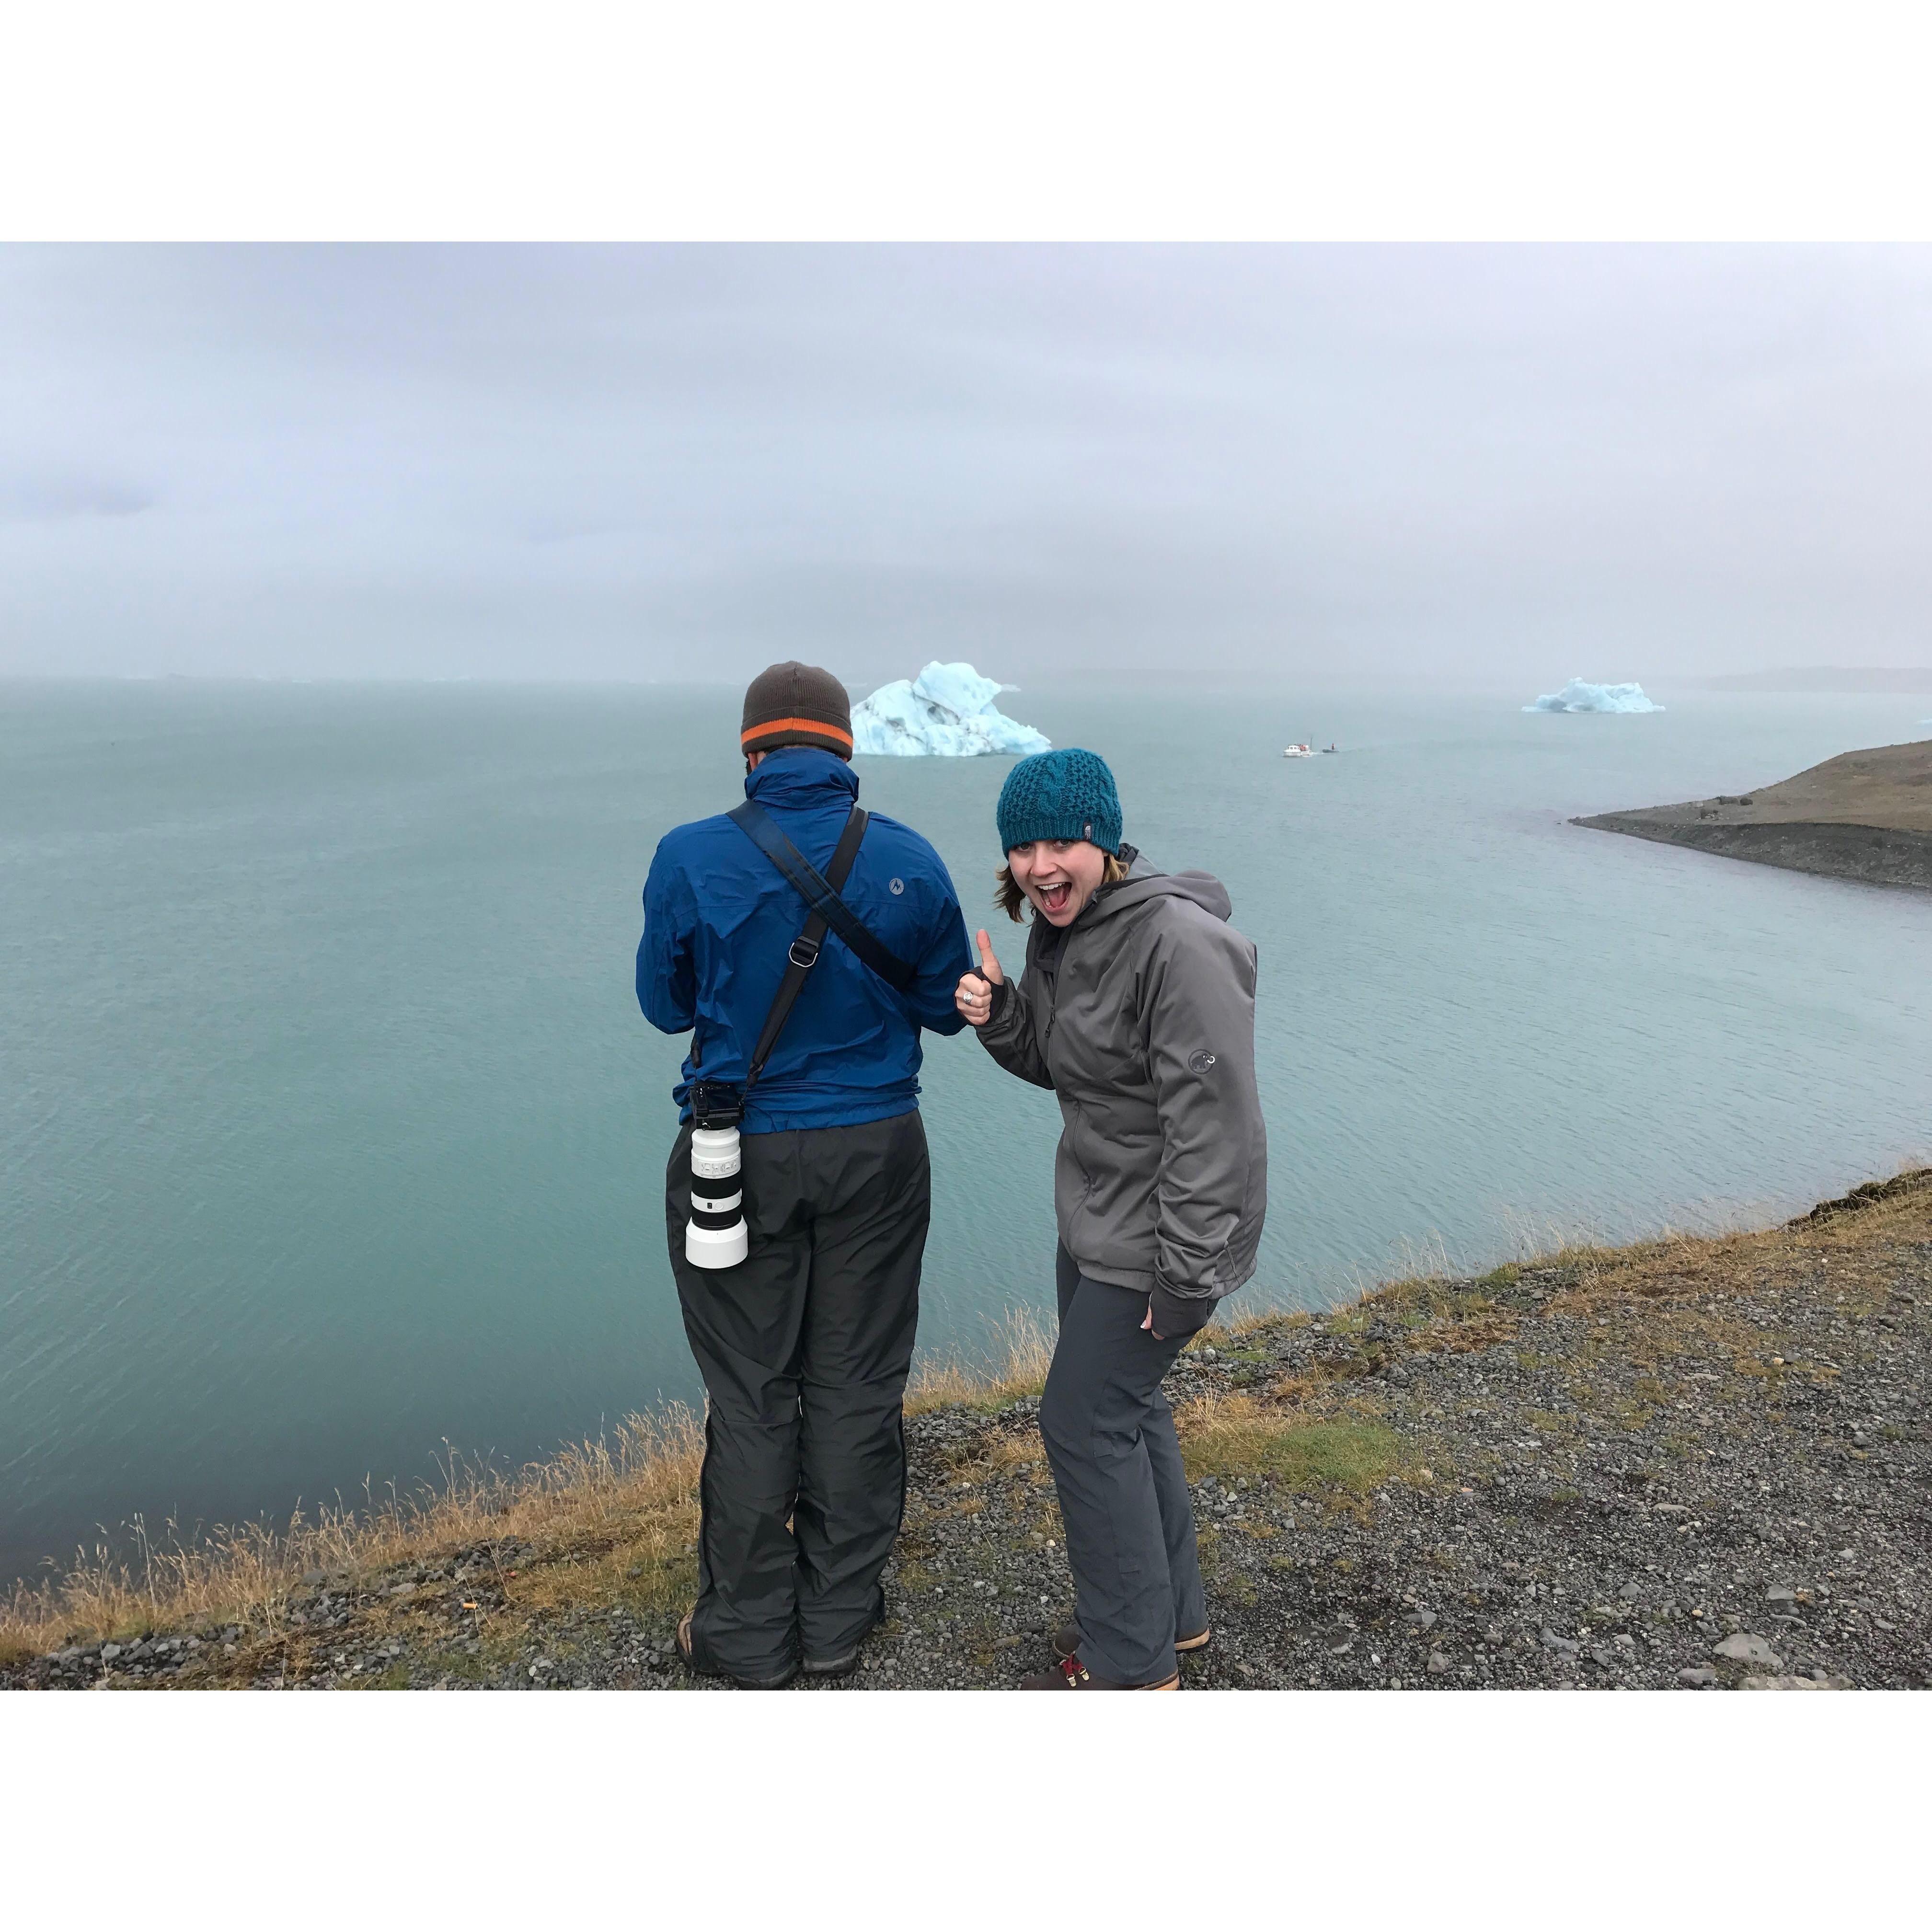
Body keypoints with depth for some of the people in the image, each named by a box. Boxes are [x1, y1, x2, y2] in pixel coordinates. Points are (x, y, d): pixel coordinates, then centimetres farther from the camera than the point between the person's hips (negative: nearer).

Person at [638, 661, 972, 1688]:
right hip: (877, 1153, 2)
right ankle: (839, 1618, 30)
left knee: (751, 1397, 12)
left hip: (741, 1159, -1)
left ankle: (748, 1634, 27)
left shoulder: (691, 858, -11)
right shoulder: (910, 861, -6)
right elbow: (947, 1005, 4)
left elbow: (666, 1004, 1)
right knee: (855, 1386, 15)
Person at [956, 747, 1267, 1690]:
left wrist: (1185, 1275, -25)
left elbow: (1213, 1120, -27)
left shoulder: (1177, 943, -26)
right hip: (1095, 1217, 9)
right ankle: (1171, 1609, 41)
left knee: (1083, 1421, 0)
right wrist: (997, 1013, -8)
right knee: (1125, 1406, 20)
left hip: (1162, 1234, -9)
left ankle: (1131, 1660, 21)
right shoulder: (1062, 930, 3)